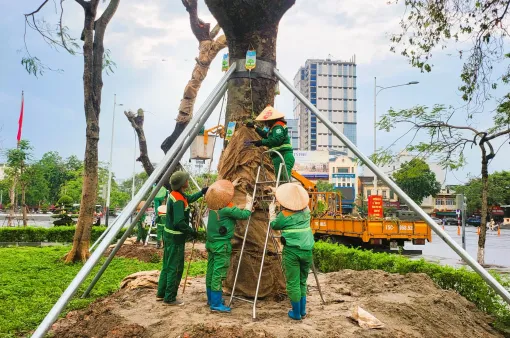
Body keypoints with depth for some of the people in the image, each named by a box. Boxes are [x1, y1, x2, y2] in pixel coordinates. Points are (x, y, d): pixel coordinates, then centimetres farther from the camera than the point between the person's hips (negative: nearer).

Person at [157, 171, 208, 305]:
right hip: (176, 237, -10)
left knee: (167, 266, 18)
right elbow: (179, 222, -28)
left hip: (169, 234, 10)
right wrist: (191, 231, -15)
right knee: (175, 268, 0)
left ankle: (161, 294, 27)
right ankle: (170, 298, 9)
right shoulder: (178, 200, -23)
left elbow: (189, 199, 26)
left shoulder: (174, 194, 6)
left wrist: (202, 192, 24)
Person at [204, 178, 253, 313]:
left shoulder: (212, 206, 3)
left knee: (211, 272, 15)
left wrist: (232, 185, 31)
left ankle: (211, 299, 28)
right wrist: (249, 202, 2)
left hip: (211, 243, 8)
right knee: (218, 274, -3)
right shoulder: (227, 209, -20)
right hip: (222, 245, -8)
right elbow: (244, 214, -16)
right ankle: (216, 304, 2)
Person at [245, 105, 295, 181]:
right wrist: (255, 127, 46)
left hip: (283, 157, -11)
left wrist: (262, 142, -17)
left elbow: (277, 140, -23)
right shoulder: (274, 127, 24)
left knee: (284, 180, -20)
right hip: (280, 158, 11)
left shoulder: (278, 126, -8)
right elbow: (265, 135, 40)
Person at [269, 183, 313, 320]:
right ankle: (302, 310, 25)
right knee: (302, 281, 19)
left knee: (293, 283, 6)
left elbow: (274, 225, 11)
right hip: (307, 251, 5)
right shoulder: (306, 211, 6)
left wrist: (272, 210, 26)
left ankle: (296, 313, 13)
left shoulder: (284, 215, -8)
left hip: (291, 251, -5)